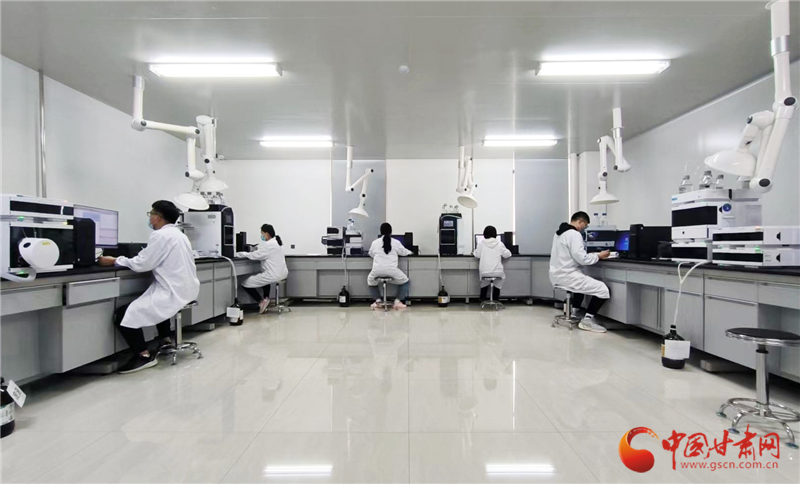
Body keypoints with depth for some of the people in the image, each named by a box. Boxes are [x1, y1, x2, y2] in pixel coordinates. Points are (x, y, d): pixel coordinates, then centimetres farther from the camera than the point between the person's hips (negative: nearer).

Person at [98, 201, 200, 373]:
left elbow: (141, 264, -12)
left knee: (124, 315, -7)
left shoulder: (160, 235, -13)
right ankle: (165, 341, 37)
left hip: (173, 293, -10)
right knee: (157, 298, 38)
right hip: (186, 290, 10)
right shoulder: (178, 234, 16)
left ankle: (145, 356, 1)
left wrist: (115, 261, 1)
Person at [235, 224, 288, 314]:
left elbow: (255, 255, -16)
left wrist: (239, 254, -3)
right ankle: (266, 299, 34)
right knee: (264, 276, 40)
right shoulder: (275, 242, 14)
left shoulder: (269, 245, -16)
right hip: (281, 273, 10)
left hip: (274, 275, -10)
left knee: (245, 283, -2)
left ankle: (261, 301, 1)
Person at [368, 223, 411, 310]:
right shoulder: (396, 242, 6)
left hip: (377, 270, 1)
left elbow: (371, 254, 25)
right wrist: (409, 252, 45)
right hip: (391, 270, -1)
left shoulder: (375, 242, 8)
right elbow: (404, 252, 22)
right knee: (405, 281, 26)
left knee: (370, 280, 35)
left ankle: (377, 300, 20)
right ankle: (398, 301, 10)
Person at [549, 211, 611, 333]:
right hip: (567, 275, -11)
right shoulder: (574, 234, -15)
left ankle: (574, 312, 33)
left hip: (557, 275, 11)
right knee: (603, 290, -9)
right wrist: (598, 256, -5)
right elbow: (581, 258, -19)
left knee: (583, 282, 36)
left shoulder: (559, 232, 15)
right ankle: (587, 320, -2)